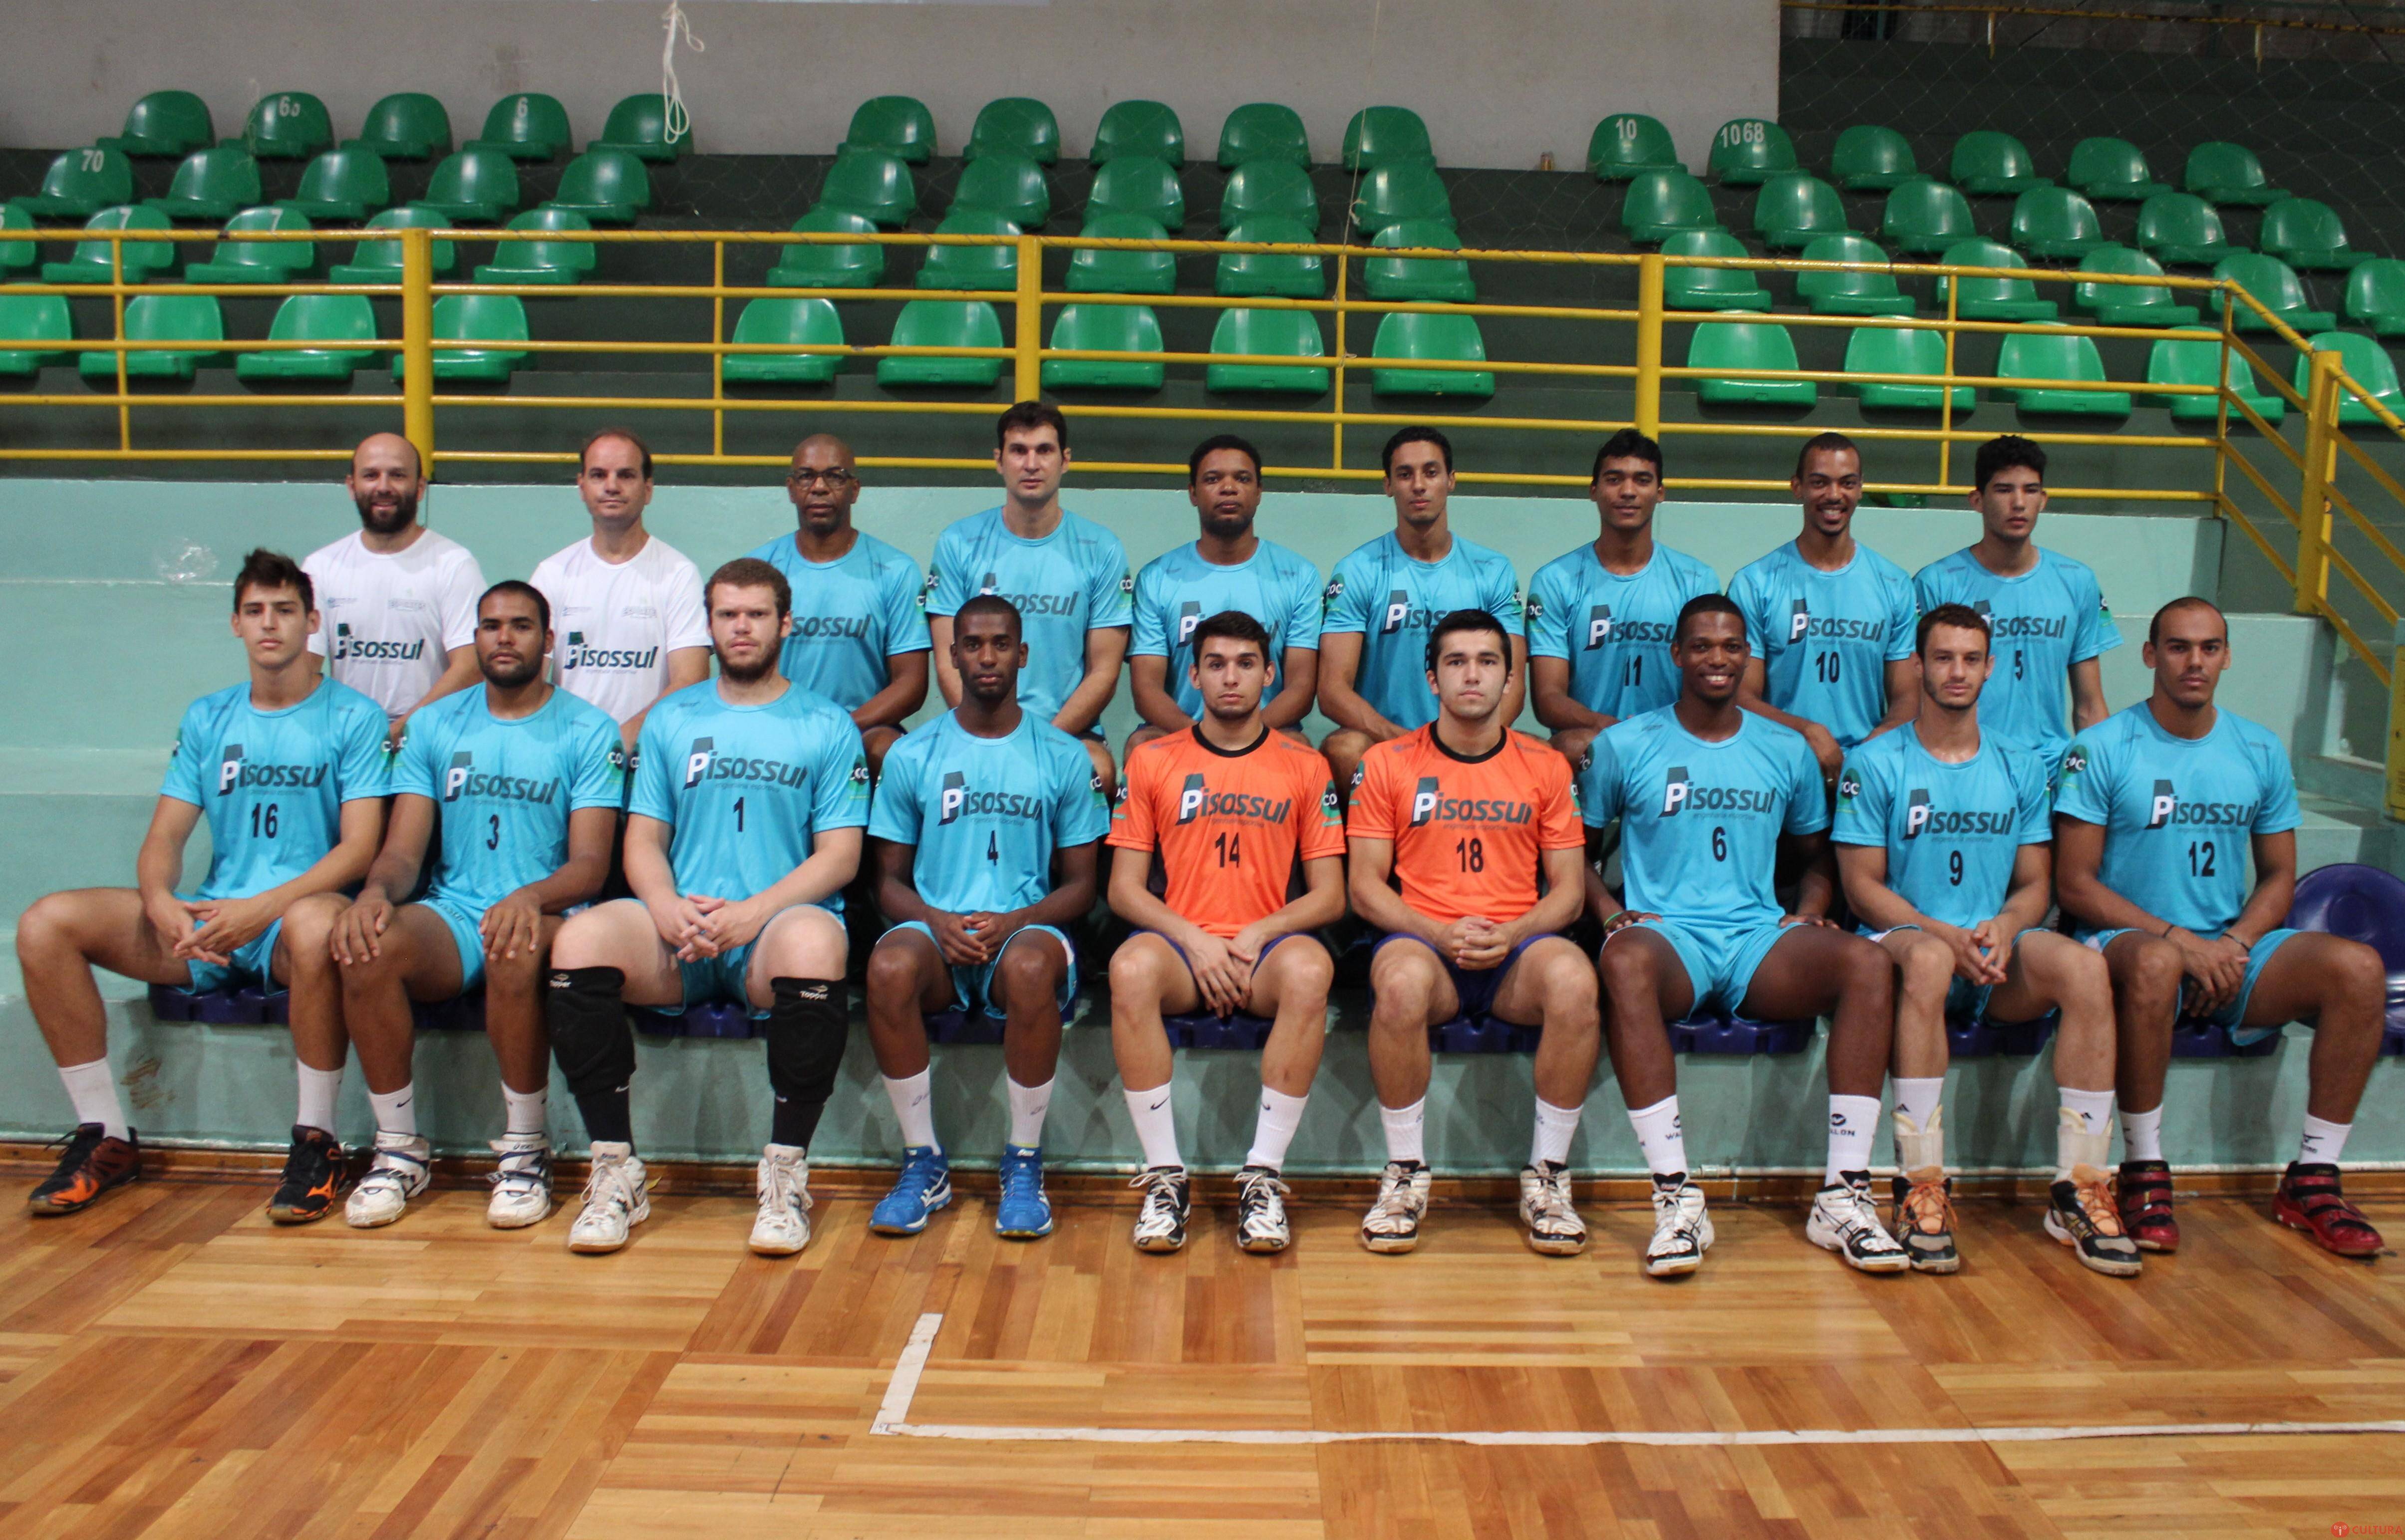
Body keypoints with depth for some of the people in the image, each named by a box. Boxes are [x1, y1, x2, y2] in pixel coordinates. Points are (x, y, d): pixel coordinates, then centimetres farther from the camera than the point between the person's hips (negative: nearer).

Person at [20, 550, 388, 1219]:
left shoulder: (353, 718, 1)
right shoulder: (207, 719, 16)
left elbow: (360, 848, -9)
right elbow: (164, 837, 10)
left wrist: (266, 906, -22)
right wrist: (161, 904, -13)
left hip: (296, 914, -5)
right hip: (207, 921, 5)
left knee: (314, 928, -41)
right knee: (46, 924, -14)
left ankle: (315, 1140, -23)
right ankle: (105, 1138, -5)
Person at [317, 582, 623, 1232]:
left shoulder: (588, 730, 4)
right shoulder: (436, 724, 15)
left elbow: (590, 863, -6)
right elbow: (403, 849, 8)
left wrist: (531, 897, -29)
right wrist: (375, 891, -18)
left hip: (545, 915, -3)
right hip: (452, 916, 3)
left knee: (515, 950, -38)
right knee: (367, 947, -29)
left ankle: (526, 1150, -18)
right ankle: (400, 1149, -13)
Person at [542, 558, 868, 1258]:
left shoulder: (828, 726, 11)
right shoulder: (671, 719, 19)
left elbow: (838, 857, 2)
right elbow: (643, 842, 13)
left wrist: (753, 912, -14)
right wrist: (670, 910, -10)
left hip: (777, 923, -2)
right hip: (678, 933, 3)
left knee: (815, 941, -38)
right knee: (578, 939, -28)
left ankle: (786, 1173, -24)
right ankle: (615, 1169, -18)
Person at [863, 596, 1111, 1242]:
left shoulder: (1063, 757, 7)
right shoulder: (912, 756, 9)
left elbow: (1080, 885, 7)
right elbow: (890, 881, 9)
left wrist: (1016, 920, -13)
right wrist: (937, 920, -13)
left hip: (1026, 927, -1)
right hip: (937, 928, 1)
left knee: (1032, 966, -37)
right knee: (889, 966, -34)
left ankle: (1025, 1164, -18)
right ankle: (923, 1163, -16)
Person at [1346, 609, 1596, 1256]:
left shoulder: (1546, 767, 12)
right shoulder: (1388, 764, 8)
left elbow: (1567, 891, 9)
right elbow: (1365, 887, 4)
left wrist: (1511, 935, -11)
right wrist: (1441, 934, -12)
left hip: (1516, 950, 1)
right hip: (1424, 940, -1)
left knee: (1574, 979, -34)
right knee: (1401, 978, -37)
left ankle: (1547, 1176, -15)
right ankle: (1406, 1173, -17)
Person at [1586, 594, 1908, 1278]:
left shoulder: (1786, 750, 16)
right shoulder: (1624, 745, 8)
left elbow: (1815, 857, 25)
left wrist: (1808, 912, 4)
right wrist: (1611, 911, -6)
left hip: (1758, 939, 3)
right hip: (1667, 935, -3)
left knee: (1867, 960, -28)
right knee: (1623, 961, -40)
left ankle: (1844, 1196, -24)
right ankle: (1676, 1197, -38)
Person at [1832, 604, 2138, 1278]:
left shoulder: (2021, 767, 16)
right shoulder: (1875, 763, 4)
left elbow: (2036, 883, 13)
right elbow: (1863, 886, -2)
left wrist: (2004, 927, -11)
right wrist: (1946, 935, -17)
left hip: (1999, 951, 4)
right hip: (1904, 937, -3)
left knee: (2084, 967, -29)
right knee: (1928, 959, -40)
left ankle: (2080, 1187, -23)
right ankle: (1921, 1184, -34)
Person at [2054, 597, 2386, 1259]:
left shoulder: (2261, 751, 10)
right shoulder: (2103, 749, -4)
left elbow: (2279, 876, 12)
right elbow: (2075, 884, -8)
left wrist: (2236, 944, -8)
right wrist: (2179, 939, -18)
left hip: (2232, 951, 5)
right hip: (2125, 938, -5)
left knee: (2359, 968, -20)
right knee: (2156, 963, -39)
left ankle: (2313, 1179, -9)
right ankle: (2143, 1173, -23)